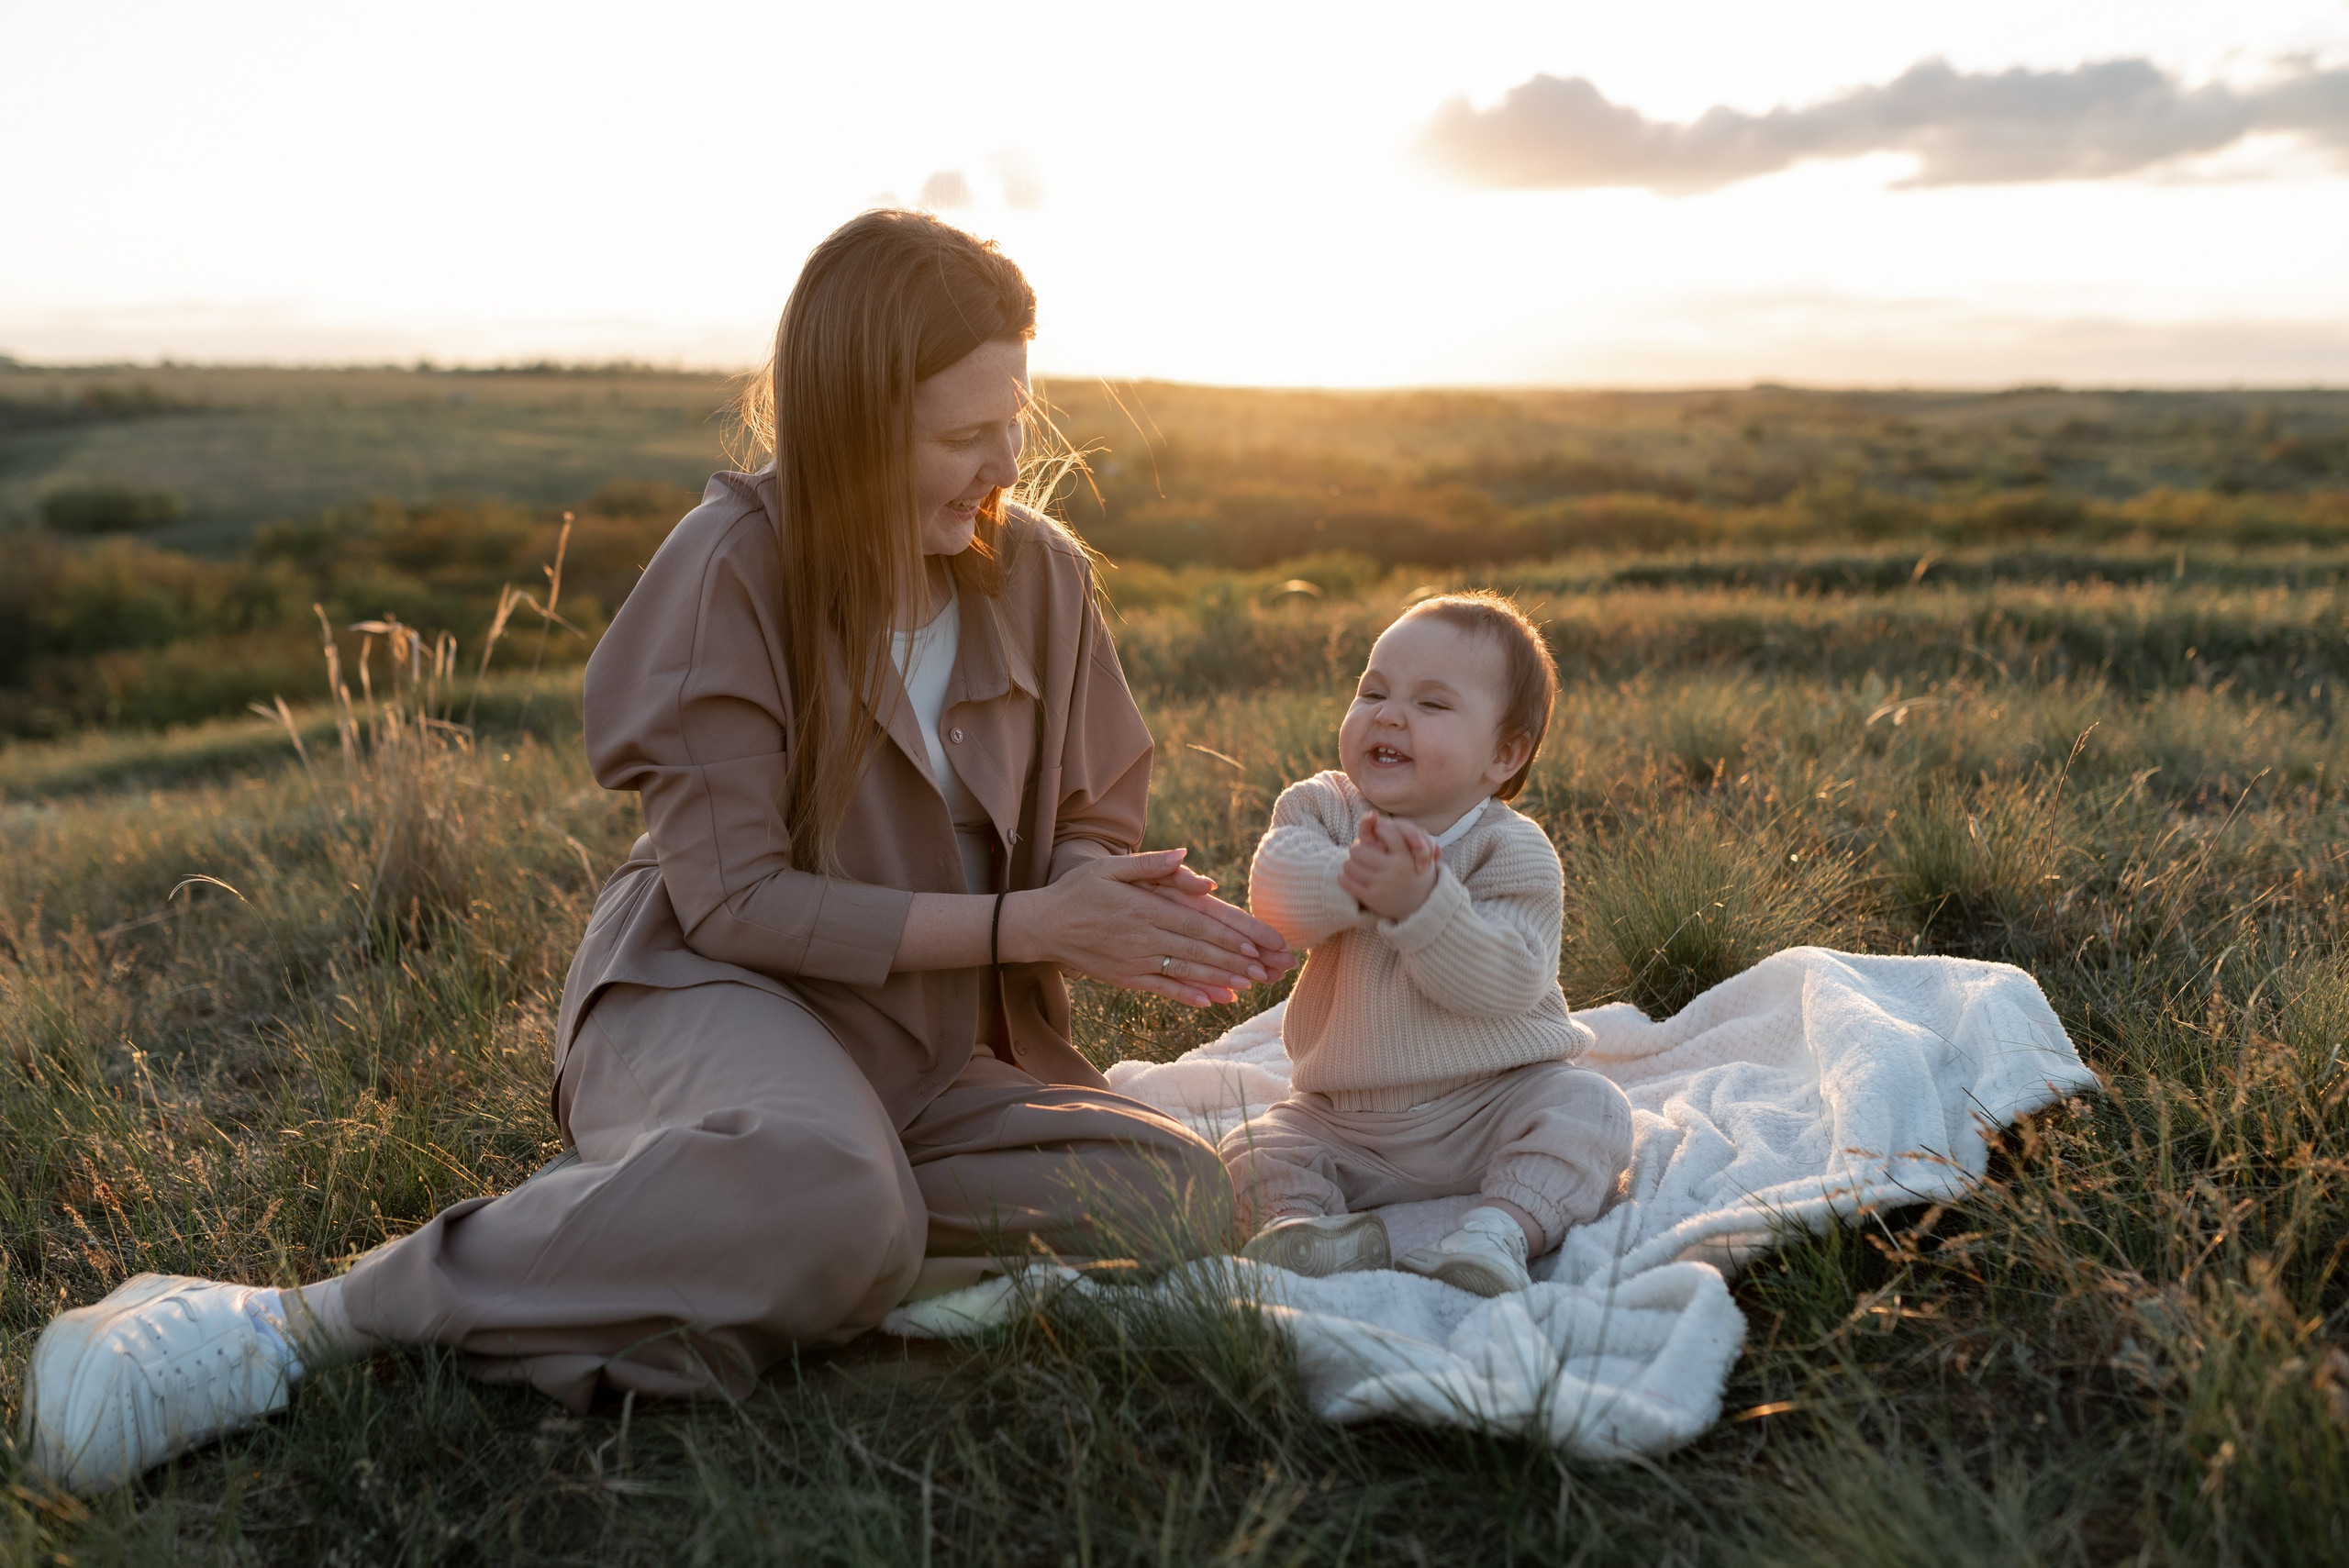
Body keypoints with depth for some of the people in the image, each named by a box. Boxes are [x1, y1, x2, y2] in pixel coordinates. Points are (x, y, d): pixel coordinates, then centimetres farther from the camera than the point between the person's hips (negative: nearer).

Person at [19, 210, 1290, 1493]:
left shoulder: (1038, 571, 2)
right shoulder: (733, 565, -12)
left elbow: (1086, 827, 9)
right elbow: (733, 899, -15)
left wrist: (1116, 906, -16)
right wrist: (1022, 922, -19)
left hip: (926, 1056, 6)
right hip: (713, 993, -6)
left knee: (1182, 1199, -21)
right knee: (828, 1214, -40)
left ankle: (635, 1214, -16)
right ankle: (301, 1324, -23)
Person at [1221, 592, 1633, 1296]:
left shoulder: (1513, 851, -12)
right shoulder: (1321, 808, -2)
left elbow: (1505, 981, -26)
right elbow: (1273, 893, -22)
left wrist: (1419, 901, -39)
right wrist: (1351, 876, -41)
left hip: (1495, 1101, -2)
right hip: (1344, 1122, 3)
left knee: (1588, 1107, -24)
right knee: (1253, 1150, -13)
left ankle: (1502, 1228, -32)